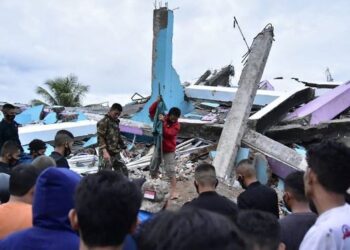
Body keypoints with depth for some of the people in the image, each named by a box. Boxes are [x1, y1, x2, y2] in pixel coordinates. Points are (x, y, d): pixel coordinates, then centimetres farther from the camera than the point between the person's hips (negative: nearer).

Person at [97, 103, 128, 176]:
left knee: (124, 172, 13)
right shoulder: (103, 122, -9)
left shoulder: (116, 122, 17)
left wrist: (124, 148, 22)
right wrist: (105, 152, -26)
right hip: (107, 154, -8)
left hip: (116, 154, 9)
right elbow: (100, 137, -17)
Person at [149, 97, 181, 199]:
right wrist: (157, 101, -20)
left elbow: (168, 133, -29)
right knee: (153, 168, 13)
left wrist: (163, 122, -34)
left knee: (171, 171, -8)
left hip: (169, 151, -5)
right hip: (158, 148, 5)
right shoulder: (162, 117, -3)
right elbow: (151, 110, -7)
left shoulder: (177, 125, -15)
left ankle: (174, 191, -3)